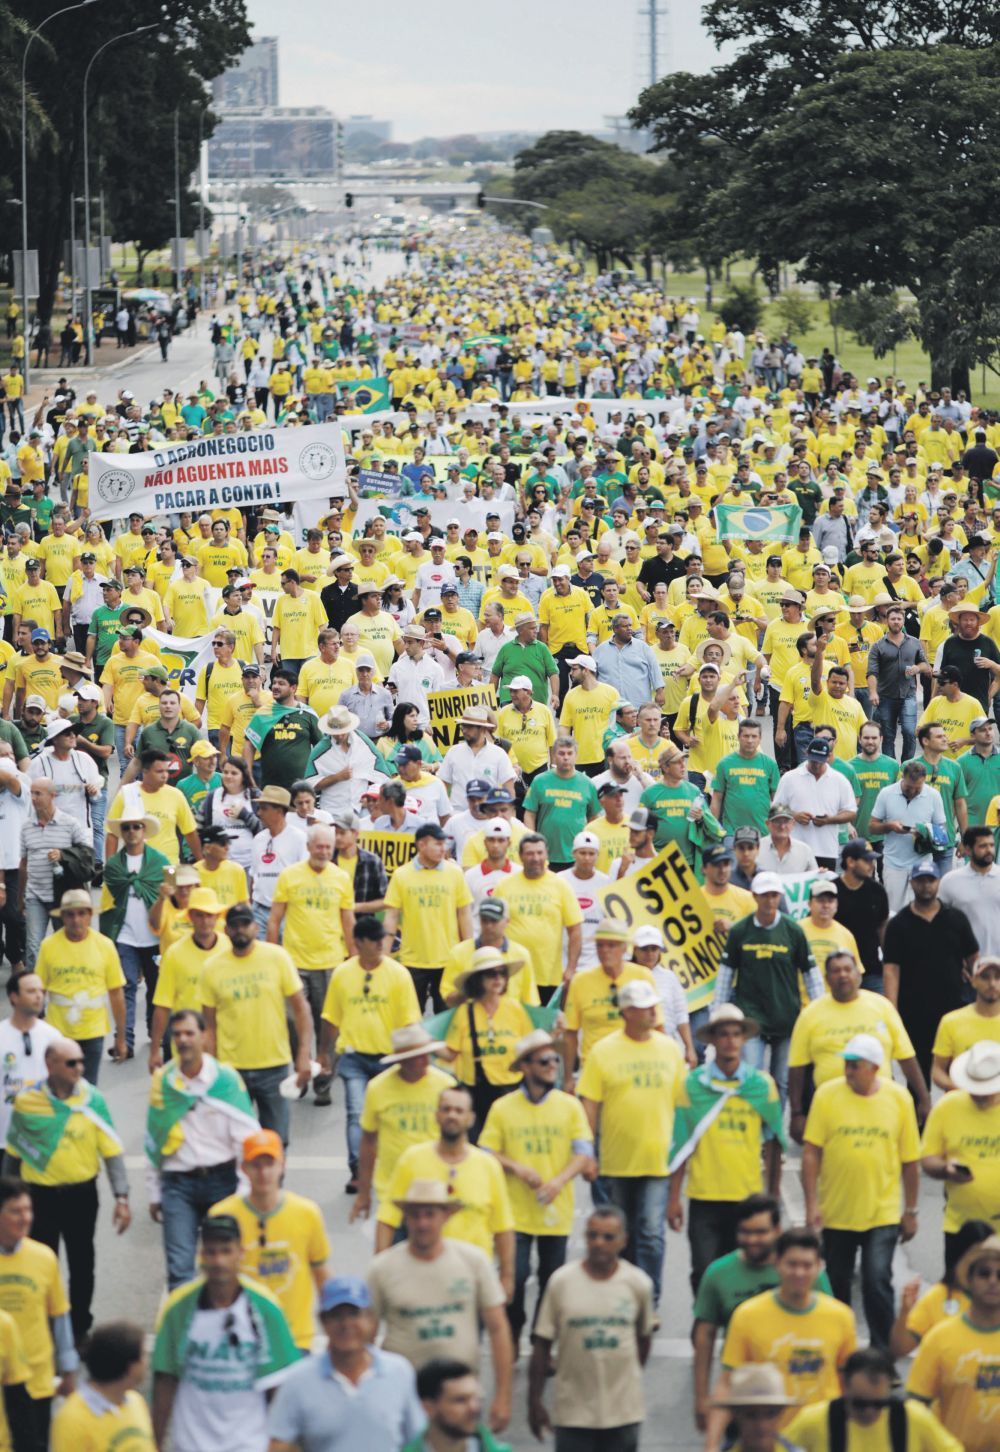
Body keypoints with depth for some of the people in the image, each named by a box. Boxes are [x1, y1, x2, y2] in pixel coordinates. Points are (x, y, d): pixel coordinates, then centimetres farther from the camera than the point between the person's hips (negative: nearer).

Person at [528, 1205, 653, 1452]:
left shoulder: (638, 1283, -3)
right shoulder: (562, 1281, -7)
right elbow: (542, 1344, -2)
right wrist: (535, 1401, -2)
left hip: (623, 1411, 1)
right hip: (573, 1411, -1)